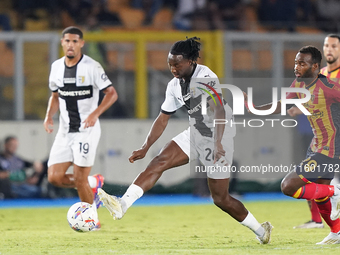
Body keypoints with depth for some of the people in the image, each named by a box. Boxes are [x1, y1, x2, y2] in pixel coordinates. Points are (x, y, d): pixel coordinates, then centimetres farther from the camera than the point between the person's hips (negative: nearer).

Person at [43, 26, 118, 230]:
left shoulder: (92, 67, -12)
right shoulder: (57, 67, 6)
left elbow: (112, 94, -10)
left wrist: (95, 114, -25)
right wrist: (49, 116, 2)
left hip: (87, 130, -6)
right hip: (65, 131, 6)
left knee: (80, 179, -7)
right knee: (55, 177, -2)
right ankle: (94, 183, 23)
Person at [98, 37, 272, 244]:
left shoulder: (206, 77, -21)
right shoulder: (175, 85, 3)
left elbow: (219, 111, -33)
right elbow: (163, 118, 12)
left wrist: (218, 143, -45)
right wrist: (145, 148, 6)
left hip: (220, 136, -7)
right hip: (195, 134, 7)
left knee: (220, 198, -2)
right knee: (159, 162, -16)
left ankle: (260, 230, 18)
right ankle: (123, 205, -28)